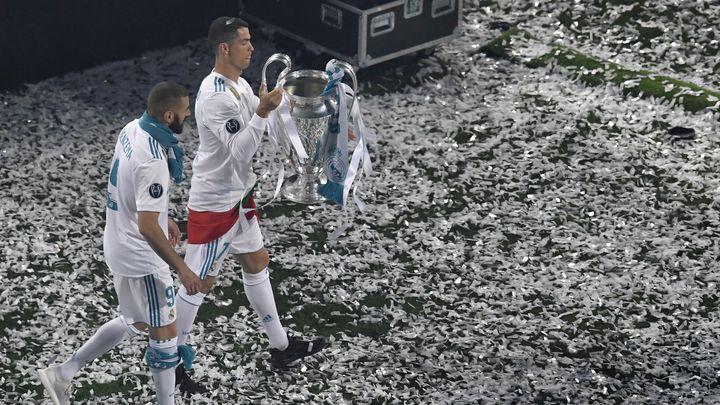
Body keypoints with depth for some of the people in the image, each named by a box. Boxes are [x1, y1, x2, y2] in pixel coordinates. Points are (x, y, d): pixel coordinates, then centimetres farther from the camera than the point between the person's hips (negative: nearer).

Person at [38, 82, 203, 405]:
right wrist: (182, 269, -23)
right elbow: (147, 227, -30)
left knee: (135, 323, 24)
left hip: (120, 247, 9)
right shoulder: (153, 162, -30)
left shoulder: (131, 129, -2)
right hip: (142, 258, -9)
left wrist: (163, 217, 21)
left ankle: (62, 374, 28)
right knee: (164, 335, 6)